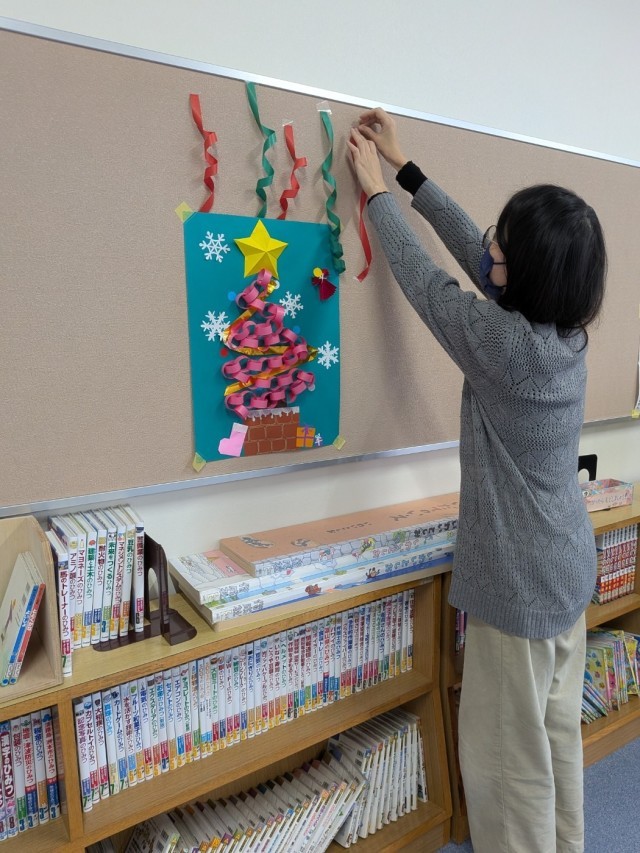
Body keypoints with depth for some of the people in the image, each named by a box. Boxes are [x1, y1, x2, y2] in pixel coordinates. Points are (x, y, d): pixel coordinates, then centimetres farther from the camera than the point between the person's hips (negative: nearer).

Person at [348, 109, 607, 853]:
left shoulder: (508, 343, -25)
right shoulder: (565, 331, -1)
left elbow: (425, 279, -10)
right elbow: (471, 252, 6)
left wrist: (375, 190, 6)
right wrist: (404, 169, 14)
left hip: (521, 583, -9)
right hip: (567, 568, 9)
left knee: (508, 750, 10)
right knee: (558, 729, 24)